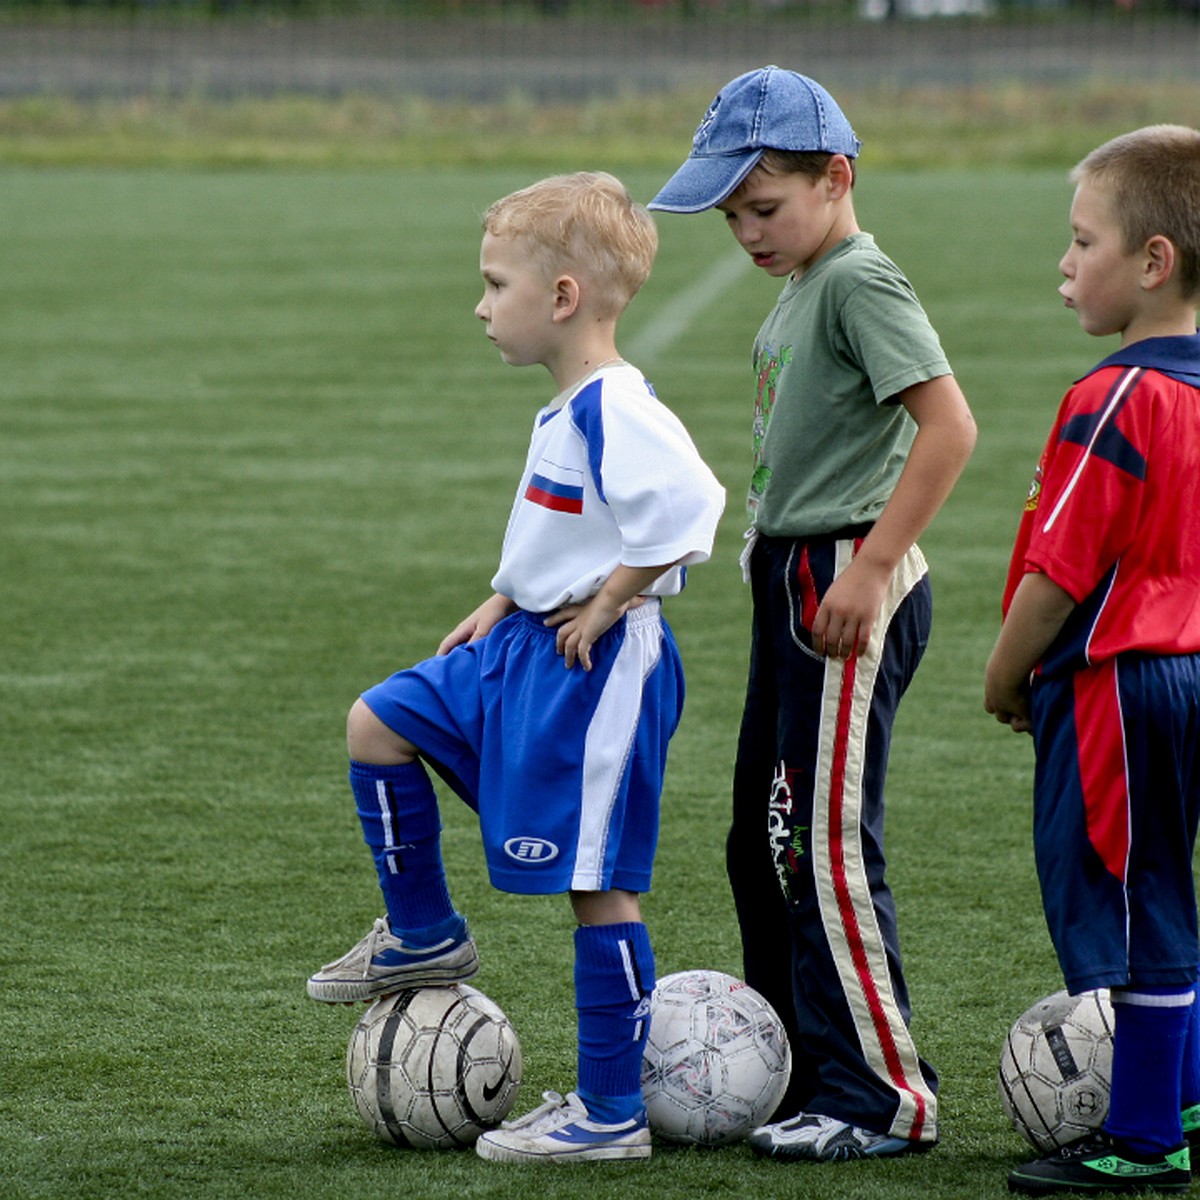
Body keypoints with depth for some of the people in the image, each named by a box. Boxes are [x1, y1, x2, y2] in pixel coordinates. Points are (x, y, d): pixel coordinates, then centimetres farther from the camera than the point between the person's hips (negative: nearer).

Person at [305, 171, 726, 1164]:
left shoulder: (615, 408, -21)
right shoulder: (569, 410, 11)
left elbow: (686, 505, -35)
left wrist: (612, 602, -25)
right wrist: (501, 606, 20)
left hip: (596, 671, -10)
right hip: (529, 650, 10)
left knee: (596, 883, -4)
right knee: (379, 724, 13)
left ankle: (611, 1113, 2)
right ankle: (425, 939, 26)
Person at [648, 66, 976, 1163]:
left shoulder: (860, 281, -14)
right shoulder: (801, 288, 15)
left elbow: (949, 424, -23)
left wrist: (870, 568, -24)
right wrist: (782, 561, 17)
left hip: (848, 580, -10)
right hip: (792, 578, 10)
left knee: (828, 846, -9)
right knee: (766, 846, 14)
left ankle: (883, 1096, -3)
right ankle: (806, 1077, 23)